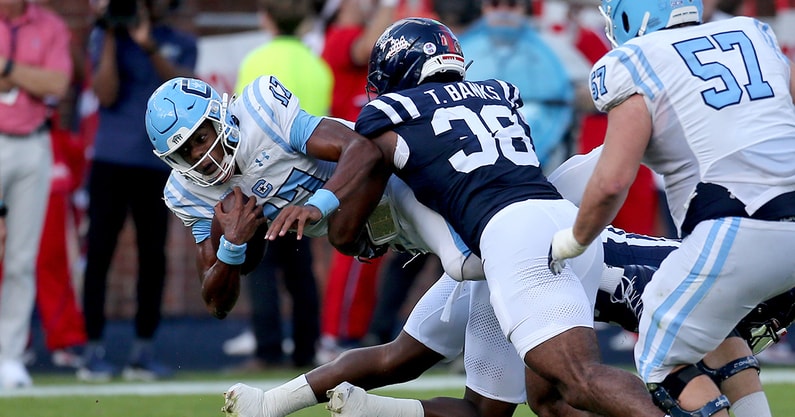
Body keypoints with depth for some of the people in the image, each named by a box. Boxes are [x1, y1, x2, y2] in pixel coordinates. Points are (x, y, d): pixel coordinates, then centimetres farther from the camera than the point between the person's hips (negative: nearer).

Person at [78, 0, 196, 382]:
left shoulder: (182, 45, 10)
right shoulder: (105, 37, 5)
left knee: (153, 256, 2)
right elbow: (106, 95, -7)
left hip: (157, 164, 2)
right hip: (110, 161, -2)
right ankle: (93, 351, -1)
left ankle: (143, 351, 8)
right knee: (99, 252, -4)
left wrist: (149, 47, -20)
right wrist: (110, 38, -11)